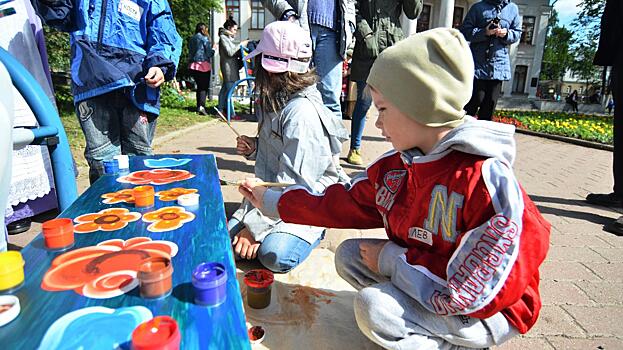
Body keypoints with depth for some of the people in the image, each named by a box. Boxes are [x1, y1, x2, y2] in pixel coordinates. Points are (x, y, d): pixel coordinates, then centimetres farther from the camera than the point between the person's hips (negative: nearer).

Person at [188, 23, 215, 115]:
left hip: (193, 65, 7)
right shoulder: (204, 38, -5)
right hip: (203, 65, -7)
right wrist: (213, 49, 10)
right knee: (204, 87, -4)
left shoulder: (191, 39, 15)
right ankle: (201, 106, -19)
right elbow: (209, 53, -7)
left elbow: (190, 53, 18)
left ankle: (198, 107, 12)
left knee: (199, 86, 13)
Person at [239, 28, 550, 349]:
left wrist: (390, 260, -20)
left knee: (372, 306, -23)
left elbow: (470, 294, -28)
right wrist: (273, 201, 5)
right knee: (348, 254, -1)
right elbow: (344, 203, 2)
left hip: (489, 312, -7)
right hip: (428, 278, 7)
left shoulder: (489, 183, -31)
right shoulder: (395, 165, -8)